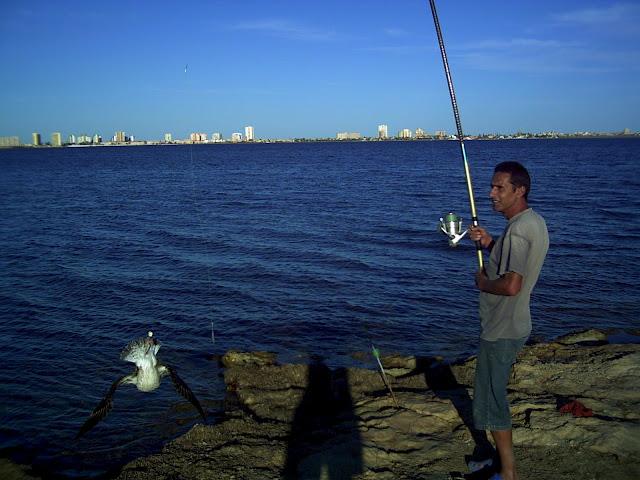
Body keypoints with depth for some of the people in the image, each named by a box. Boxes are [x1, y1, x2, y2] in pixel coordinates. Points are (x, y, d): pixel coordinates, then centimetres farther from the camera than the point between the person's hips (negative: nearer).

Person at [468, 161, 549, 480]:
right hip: (515, 324, 10)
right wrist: (490, 244, 6)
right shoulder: (535, 222, 8)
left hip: (501, 330, -10)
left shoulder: (518, 229, -24)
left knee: (490, 398, 2)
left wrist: (482, 283, -13)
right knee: (494, 393, 22)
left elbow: (511, 285, -31)